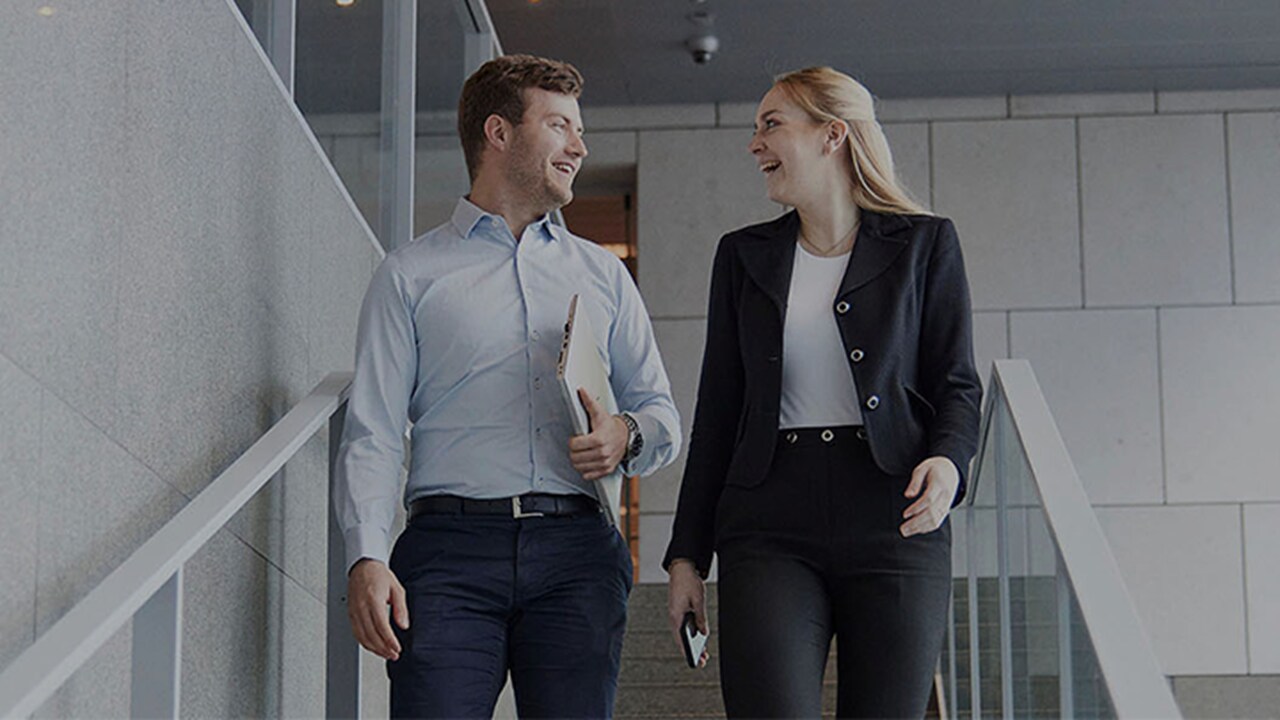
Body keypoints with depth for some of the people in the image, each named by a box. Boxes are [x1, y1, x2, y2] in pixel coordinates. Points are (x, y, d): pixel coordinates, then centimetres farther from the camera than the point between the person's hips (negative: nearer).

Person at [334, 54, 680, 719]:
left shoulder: (603, 274, 23)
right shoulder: (410, 276, 12)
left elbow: (661, 413, 23)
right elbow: (372, 435, 4)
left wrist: (627, 437, -2)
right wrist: (366, 558, -12)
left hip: (575, 547, 3)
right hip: (452, 546, -3)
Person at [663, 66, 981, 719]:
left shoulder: (924, 244, 8)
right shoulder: (744, 255, 16)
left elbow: (957, 383, 6)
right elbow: (717, 410, 16)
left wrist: (947, 459, -17)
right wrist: (687, 553, 10)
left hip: (895, 524, -1)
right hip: (770, 529, 1)